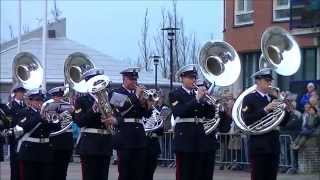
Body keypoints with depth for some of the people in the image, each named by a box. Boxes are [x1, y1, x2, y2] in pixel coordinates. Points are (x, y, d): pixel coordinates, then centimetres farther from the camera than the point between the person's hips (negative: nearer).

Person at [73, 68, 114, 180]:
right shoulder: (81, 100, 2)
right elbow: (79, 122, -10)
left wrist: (113, 120, -14)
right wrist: (93, 110, -19)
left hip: (105, 145, 5)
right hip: (89, 145, -5)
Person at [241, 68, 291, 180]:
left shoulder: (273, 99, 15)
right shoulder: (249, 99, -2)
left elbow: (282, 123, 15)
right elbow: (247, 121, -16)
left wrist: (287, 110, -3)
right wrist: (265, 109, -21)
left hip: (273, 145, 6)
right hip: (258, 146, -6)